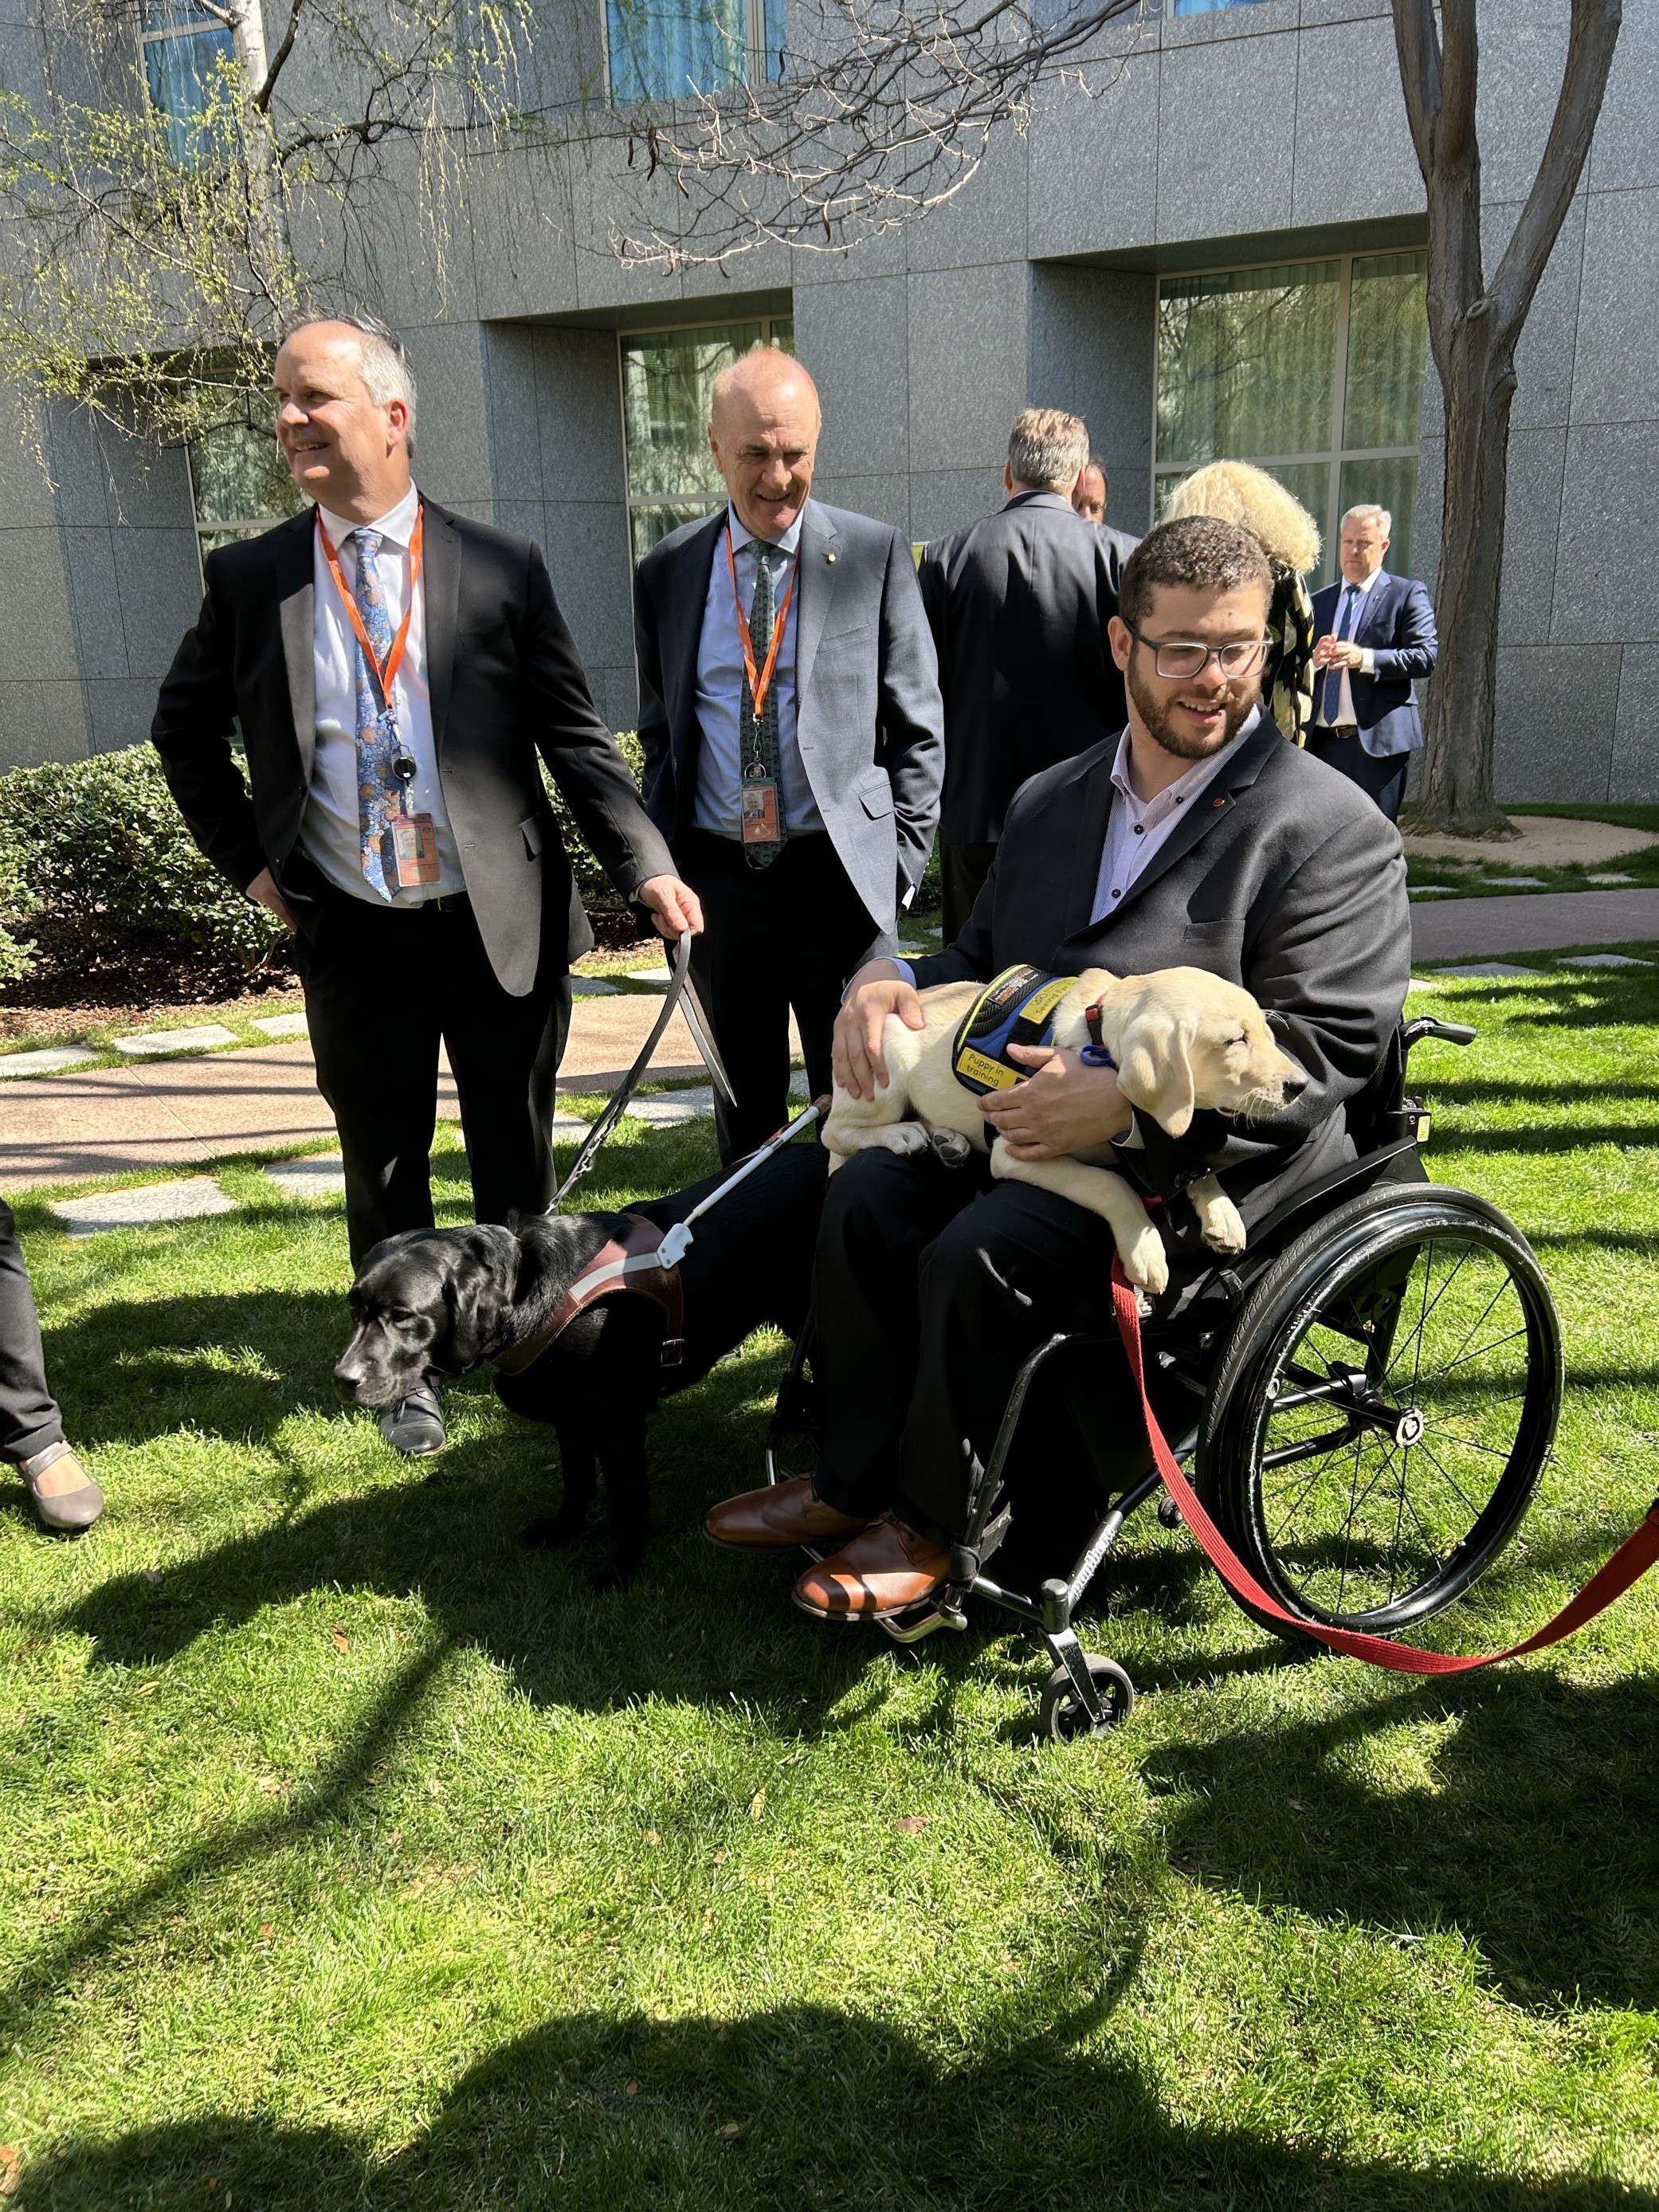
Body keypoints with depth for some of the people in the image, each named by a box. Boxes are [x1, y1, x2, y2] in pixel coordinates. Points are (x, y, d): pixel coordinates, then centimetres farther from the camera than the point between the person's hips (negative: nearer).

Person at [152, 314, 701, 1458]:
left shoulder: (503, 567, -2)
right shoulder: (249, 577, 2)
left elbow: (575, 735, -2)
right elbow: (186, 727, 15)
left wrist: (649, 867, -13)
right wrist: (247, 858, 6)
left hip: (505, 925, -1)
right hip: (354, 936, 1)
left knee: (519, 1164, 13)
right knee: (385, 1173, 14)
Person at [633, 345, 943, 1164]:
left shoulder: (875, 557, 0)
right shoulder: (665, 573, 7)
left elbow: (918, 729, 2)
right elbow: (659, 736, 14)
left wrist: (901, 863, -5)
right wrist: (663, 866, 5)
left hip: (839, 874, -2)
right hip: (715, 876, 3)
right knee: (743, 1110, 13)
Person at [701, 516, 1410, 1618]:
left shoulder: (1331, 827, -8)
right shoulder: (1051, 802, 14)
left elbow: (1325, 1048, -17)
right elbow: (985, 959, 21)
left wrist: (1128, 1101, -28)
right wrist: (893, 982, -3)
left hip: (1214, 1161, -7)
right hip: (1035, 1120, 7)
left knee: (984, 1253, -26)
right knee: (865, 1194, -12)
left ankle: (934, 1520, -1)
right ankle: (855, 1479, 4)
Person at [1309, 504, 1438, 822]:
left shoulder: (1408, 594, 3)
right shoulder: (1319, 602, 18)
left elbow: (1426, 656, -9)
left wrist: (1365, 658, -21)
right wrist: (1314, 658, -7)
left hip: (1378, 740, -5)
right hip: (1322, 742, 5)